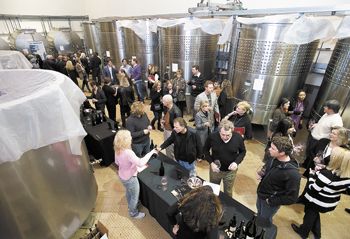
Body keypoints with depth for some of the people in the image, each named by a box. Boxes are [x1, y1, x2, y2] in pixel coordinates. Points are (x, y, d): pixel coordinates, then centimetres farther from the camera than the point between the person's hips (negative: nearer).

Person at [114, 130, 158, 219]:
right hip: (130, 178, -8)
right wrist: (151, 153, -32)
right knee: (135, 196, 18)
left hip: (122, 176, 8)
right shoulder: (128, 152, -38)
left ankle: (130, 206, 60)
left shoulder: (117, 150, -11)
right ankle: (134, 213, 42)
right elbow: (140, 163, -38)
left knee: (128, 192, 34)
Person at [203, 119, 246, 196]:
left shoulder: (238, 138, -20)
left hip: (230, 171, 0)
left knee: (228, 192, 22)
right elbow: (205, 150, -5)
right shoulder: (212, 136, -22)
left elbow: (243, 151, -2)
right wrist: (211, 163, -17)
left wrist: (236, 162, -19)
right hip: (215, 169, 1)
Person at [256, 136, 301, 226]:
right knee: (259, 215, 31)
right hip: (260, 194, 6)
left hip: (269, 202, -6)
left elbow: (291, 198, -25)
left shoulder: (292, 173, -34)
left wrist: (271, 201, -18)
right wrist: (261, 172, -14)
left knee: (265, 221, 22)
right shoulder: (273, 158, -16)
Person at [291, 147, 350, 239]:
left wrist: (312, 174, -13)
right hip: (331, 203, 6)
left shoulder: (326, 174, -36)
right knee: (315, 214, 33)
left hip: (317, 202, -5)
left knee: (309, 216, 22)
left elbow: (312, 189, -27)